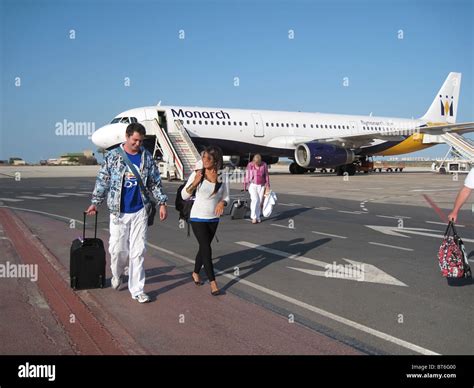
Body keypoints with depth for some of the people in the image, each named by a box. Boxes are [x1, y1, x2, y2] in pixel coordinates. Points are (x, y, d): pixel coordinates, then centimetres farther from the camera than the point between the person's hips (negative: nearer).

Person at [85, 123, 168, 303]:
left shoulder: (147, 157, 4)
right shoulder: (112, 156, -2)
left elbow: (155, 182, 9)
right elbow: (102, 181, 3)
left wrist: (162, 203, 4)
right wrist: (95, 202, 0)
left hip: (140, 212, 1)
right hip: (118, 212, -1)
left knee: (138, 252, 1)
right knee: (117, 249, 4)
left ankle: (137, 290, 9)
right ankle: (117, 275, 36)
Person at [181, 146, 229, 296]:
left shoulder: (222, 177, -4)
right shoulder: (197, 174, -10)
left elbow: (226, 197, 6)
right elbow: (184, 195, -5)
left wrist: (222, 203, -17)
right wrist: (195, 183, -20)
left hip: (214, 219, 3)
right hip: (198, 218, -3)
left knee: (204, 248, 17)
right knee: (206, 249, -9)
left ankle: (196, 273, 40)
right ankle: (213, 282, -2)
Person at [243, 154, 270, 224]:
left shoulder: (264, 165, -3)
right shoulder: (250, 165, -5)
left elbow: (266, 176, 2)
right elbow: (247, 175, 1)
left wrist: (268, 186, 0)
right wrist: (245, 185, 3)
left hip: (261, 186, 2)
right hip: (252, 185, -2)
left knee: (260, 201, 1)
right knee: (255, 200, -16)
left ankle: (258, 217, 15)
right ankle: (254, 217, -10)